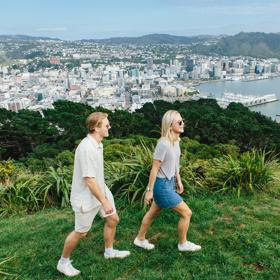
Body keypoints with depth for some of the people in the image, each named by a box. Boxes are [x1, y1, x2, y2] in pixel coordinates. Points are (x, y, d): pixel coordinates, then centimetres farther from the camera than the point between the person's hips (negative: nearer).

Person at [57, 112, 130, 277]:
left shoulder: (98, 144, 1)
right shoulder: (87, 148, -29)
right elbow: (89, 180, -29)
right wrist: (104, 202, -24)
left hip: (100, 190, 9)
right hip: (86, 197, -9)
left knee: (113, 219, 17)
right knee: (81, 232, 6)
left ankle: (109, 251, 39)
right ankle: (63, 262, 29)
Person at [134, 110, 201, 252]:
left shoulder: (175, 140, 0)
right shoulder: (163, 144, -26)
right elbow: (154, 168, -20)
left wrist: (179, 180, 19)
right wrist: (149, 190, -15)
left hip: (169, 183, 9)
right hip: (162, 185, -9)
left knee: (153, 212, 22)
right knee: (186, 213, 2)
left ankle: (140, 239, 41)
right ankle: (183, 244, 25)